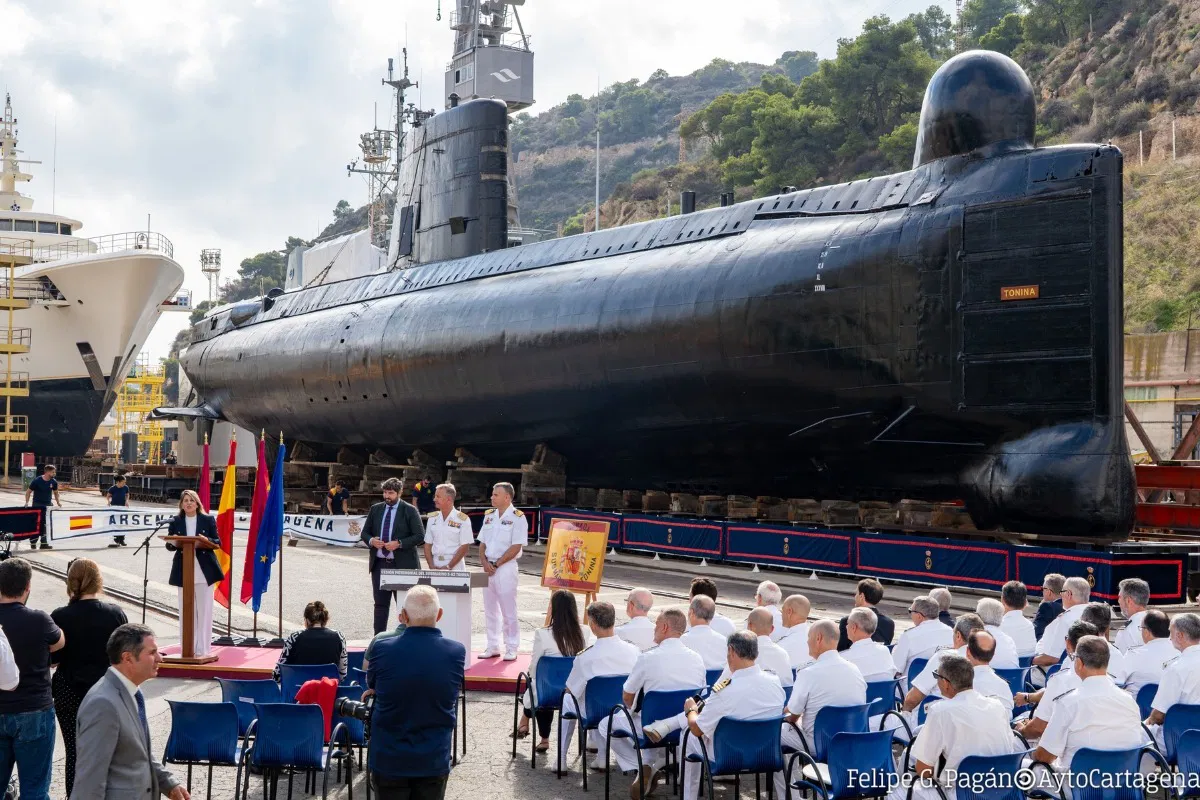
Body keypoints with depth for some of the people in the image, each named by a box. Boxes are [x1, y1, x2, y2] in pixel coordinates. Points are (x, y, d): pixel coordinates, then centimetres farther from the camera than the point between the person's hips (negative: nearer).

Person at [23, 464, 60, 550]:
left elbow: (55, 492, 15)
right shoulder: (37, 481, -14)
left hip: (47, 506, 4)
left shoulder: (53, 482, -1)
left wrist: (58, 502, 7)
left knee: (44, 524, 5)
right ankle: (33, 543, 11)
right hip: (37, 505, -4)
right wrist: (27, 503, -13)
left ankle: (44, 543, 9)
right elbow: (28, 492, -6)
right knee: (36, 524, -1)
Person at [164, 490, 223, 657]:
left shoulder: (208, 520, 4)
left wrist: (206, 540, -19)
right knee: (185, 611, 4)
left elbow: (217, 542, 2)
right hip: (183, 572, 1)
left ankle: (203, 649, 4)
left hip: (204, 571, -1)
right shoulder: (175, 522, 7)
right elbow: (169, 544, 6)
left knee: (204, 610, 0)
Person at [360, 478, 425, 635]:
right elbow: (364, 533, 15)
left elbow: (420, 536, -7)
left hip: (402, 564, -4)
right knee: (380, 604, 8)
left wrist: (399, 544, -18)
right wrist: (371, 540, -8)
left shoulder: (409, 511, -4)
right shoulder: (375, 509, 9)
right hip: (379, 563, 4)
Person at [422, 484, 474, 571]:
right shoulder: (432, 518, 11)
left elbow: (464, 547, -6)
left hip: (454, 567, -4)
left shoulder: (463, 519, -3)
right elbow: (428, 545, 12)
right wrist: (431, 566, -2)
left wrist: (448, 567, -12)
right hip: (435, 567, 4)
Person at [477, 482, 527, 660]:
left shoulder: (517, 517, -8)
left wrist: (496, 564, -14)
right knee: (490, 610, 11)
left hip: (506, 567, -6)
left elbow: (516, 547, -13)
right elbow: (482, 543, 14)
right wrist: (484, 562, -3)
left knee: (508, 610, -2)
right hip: (488, 568, 6)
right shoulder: (489, 515, 12)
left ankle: (511, 649, 5)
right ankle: (492, 647, 19)